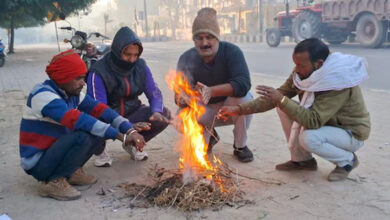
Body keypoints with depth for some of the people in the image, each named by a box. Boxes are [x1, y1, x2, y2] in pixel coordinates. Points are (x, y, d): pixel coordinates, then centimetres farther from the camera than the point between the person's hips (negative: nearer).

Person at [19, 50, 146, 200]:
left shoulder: (72, 94, 2)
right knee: (82, 137, -31)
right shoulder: (43, 94, -23)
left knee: (99, 129, -4)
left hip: (55, 150, 8)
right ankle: (52, 181, -13)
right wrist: (121, 136, -37)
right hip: (38, 163, -8)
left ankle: (72, 171, 7)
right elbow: (77, 120, -34)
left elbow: (100, 110, -6)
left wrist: (130, 131, -21)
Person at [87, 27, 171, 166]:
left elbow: (154, 93, -2)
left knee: (164, 115, -16)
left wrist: (156, 112, -26)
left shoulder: (140, 66, -6)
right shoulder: (98, 72, -22)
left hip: (131, 113, 4)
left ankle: (134, 144, 10)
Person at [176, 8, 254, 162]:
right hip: (205, 112, 2)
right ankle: (208, 135, 10)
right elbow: (180, 97, -20)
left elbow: (243, 84, -38)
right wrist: (183, 99, -45)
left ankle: (240, 146, -9)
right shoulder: (186, 59, -18)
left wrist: (211, 91, -51)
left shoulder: (232, 51, -24)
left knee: (244, 97, -34)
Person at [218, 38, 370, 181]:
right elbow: (279, 97, -7)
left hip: (351, 132, -7)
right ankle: (302, 160, 6)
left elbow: (314, 121, -38)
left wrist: (282, 100, -40)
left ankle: (347, 160, -3)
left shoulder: (338, 83, -33)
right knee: (284, 108, -8)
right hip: (324, 121, 7)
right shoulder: (303, 73, -11)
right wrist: (240, 109, -15)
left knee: (308, 138, -34)